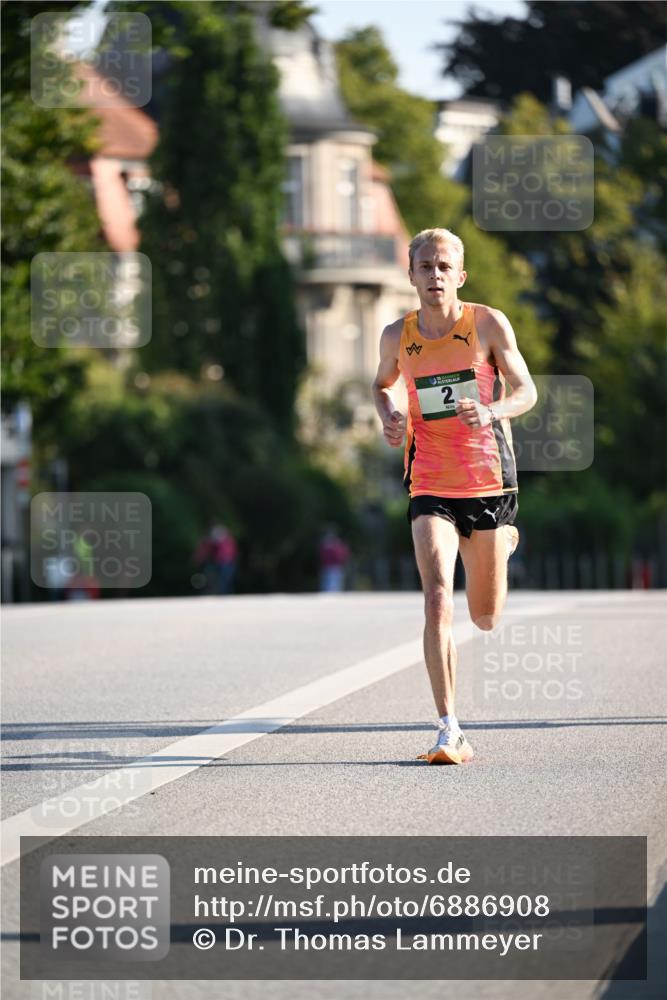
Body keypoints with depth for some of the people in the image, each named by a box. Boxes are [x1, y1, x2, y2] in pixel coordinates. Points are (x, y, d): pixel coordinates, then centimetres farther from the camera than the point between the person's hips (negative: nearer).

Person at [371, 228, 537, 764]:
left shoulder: (488, 323, -5)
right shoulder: (397, 336, 1)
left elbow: (527, 389, -2)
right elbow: (382, 384, 21)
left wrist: (491, 410, -23)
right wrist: (389, 416, -1)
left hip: (489, 480, 0)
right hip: (430, 488, 0)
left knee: (486, 618, 14)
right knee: (437, 602, -20)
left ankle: (503, 539, 51)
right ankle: (450, 730, -17)